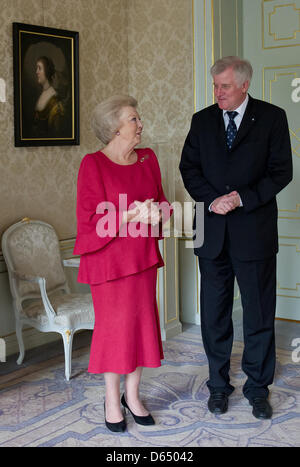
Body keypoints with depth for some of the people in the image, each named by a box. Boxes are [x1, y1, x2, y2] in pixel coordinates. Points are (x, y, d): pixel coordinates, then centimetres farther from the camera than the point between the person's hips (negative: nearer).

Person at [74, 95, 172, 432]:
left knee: (142, 322, 9)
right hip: (110, 257, -5)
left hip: (143, 255, 6)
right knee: (114, 325, 4)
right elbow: (89, 220, -15)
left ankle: (132, 395, 26)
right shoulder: (93, 164, -12)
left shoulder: (147, 158, 6)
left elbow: (162, 201, 13)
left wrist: (156, 212, -10)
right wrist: (130, 215, -24)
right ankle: (112, 400, 21)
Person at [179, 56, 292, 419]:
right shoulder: (202, 120, 9)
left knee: (259, 314, 6)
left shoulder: (272, 117, 0)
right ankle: (218, 385, 22)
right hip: (213, 232, 3)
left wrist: (242, 198, -14)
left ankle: (257, 388, 20)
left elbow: (281, 171, -4)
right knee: (214, 314, 8)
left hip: (254, 230, -2)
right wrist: (213, 199, -8)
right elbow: (189, 167, 8)